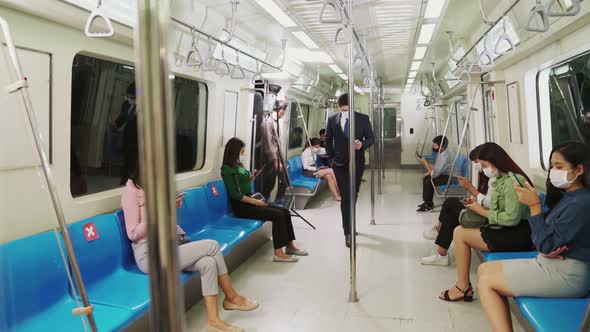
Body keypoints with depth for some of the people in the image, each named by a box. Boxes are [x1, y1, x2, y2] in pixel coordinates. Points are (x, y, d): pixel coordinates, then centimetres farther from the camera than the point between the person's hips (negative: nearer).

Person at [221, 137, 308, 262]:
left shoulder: (239, 164, 14)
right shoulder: (227, 169, -12)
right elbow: (234, 194, -18)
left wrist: (252, 177, 5)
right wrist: (254, 201, -18)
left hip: (250, 200, 9)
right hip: (241, 206, -9)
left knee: (285, 211, -5)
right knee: (277, 215, -23)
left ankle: (289, 245, 2)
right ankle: (278, 252, -21)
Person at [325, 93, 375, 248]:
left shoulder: (363, 119, -3)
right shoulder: (332, 120, -1)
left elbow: (371, 138, 1)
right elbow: (328, 139, 12)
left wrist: (362, 145, -20)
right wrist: (331, 156, 5)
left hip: (357, 162, 1)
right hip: (340, 164, -1)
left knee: (353, 195, 14)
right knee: (346, 198, -6)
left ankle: (349, 225, 35)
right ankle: (348, 233, -2)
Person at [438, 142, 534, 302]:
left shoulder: (513, 182, -18)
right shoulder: (501, 179, 10)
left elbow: (512, 218, -23)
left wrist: (482, 212, -13)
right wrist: (479, 204, -2)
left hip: (517, 235, -9)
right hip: (506, 231, 9)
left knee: (460, 234, -9)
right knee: (459, 230, 4)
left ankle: (463, 287, 3)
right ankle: (463, 286, 5)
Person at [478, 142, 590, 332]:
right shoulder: (567, 196, 9)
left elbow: (545, 246, -20)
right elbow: (543, 240, 9)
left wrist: (534, 205, -18)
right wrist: (548, 248, -14)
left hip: (567, 275, -10)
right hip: (548, 263, 10)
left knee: (486, 282, -10)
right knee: (484, 269, 6)